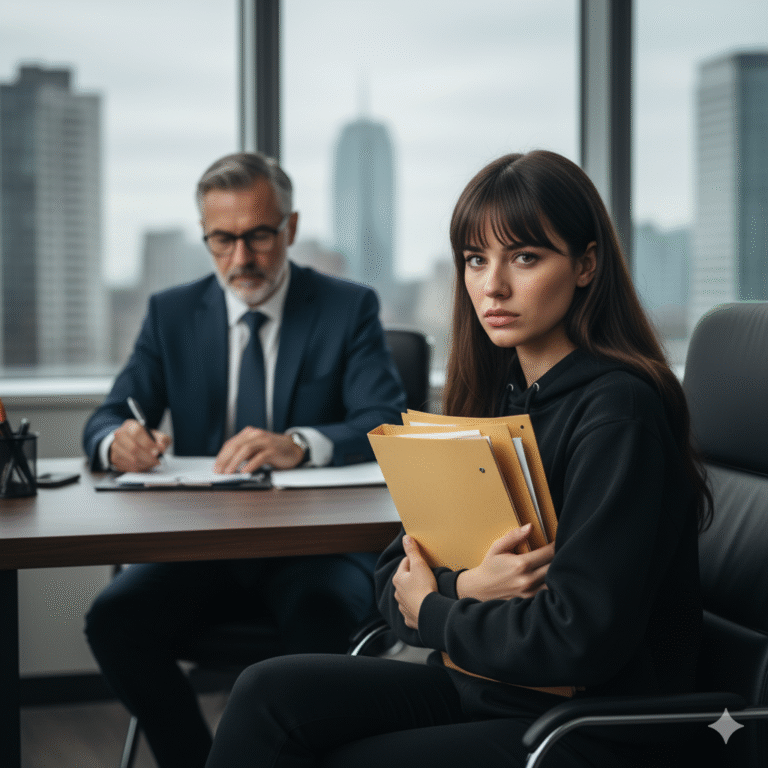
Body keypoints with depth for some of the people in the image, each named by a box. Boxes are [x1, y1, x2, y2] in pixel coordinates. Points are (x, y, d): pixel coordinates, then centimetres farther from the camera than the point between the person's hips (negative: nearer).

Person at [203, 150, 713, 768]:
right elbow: (397, 576, 8)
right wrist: (464, 588, -15)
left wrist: (433, 611, -8)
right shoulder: (495, 393, 8)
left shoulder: (618, 410, -18)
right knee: (270, 693, -10)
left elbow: (579, 636, -24)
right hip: (477, 685, 7)